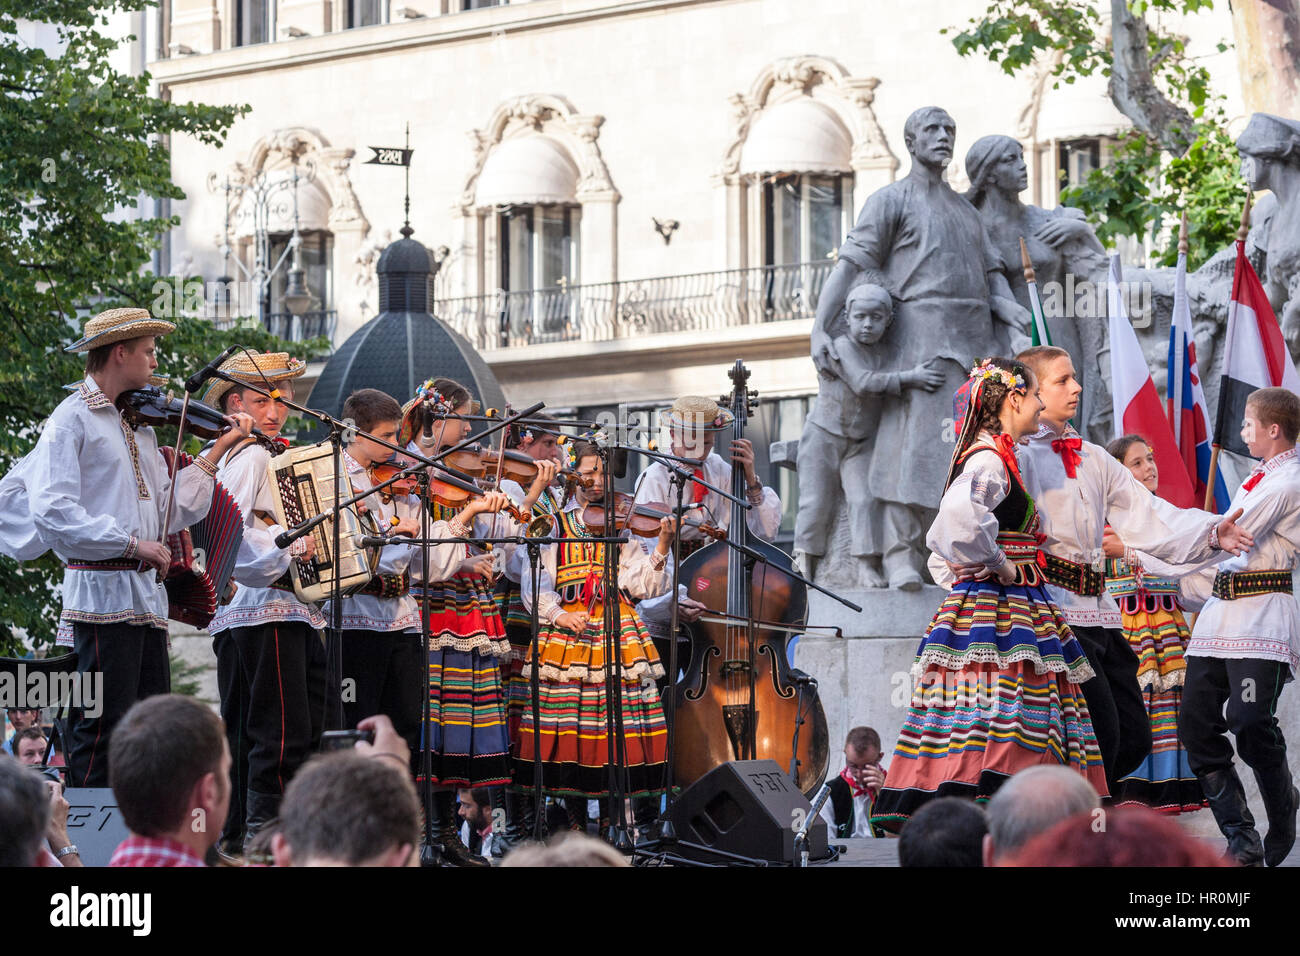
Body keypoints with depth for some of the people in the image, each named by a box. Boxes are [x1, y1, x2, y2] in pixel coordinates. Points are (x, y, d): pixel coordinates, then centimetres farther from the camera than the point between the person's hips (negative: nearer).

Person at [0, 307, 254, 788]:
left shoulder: (139, 427, 19)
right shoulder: (73, 420, -5)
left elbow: (170, 511, 14)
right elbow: (52, 511, -17)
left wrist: (217, 450, 12)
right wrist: (131, 544, -21)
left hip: (146, 598, 8)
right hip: (102, 592, -8)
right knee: (102, 731, -9)